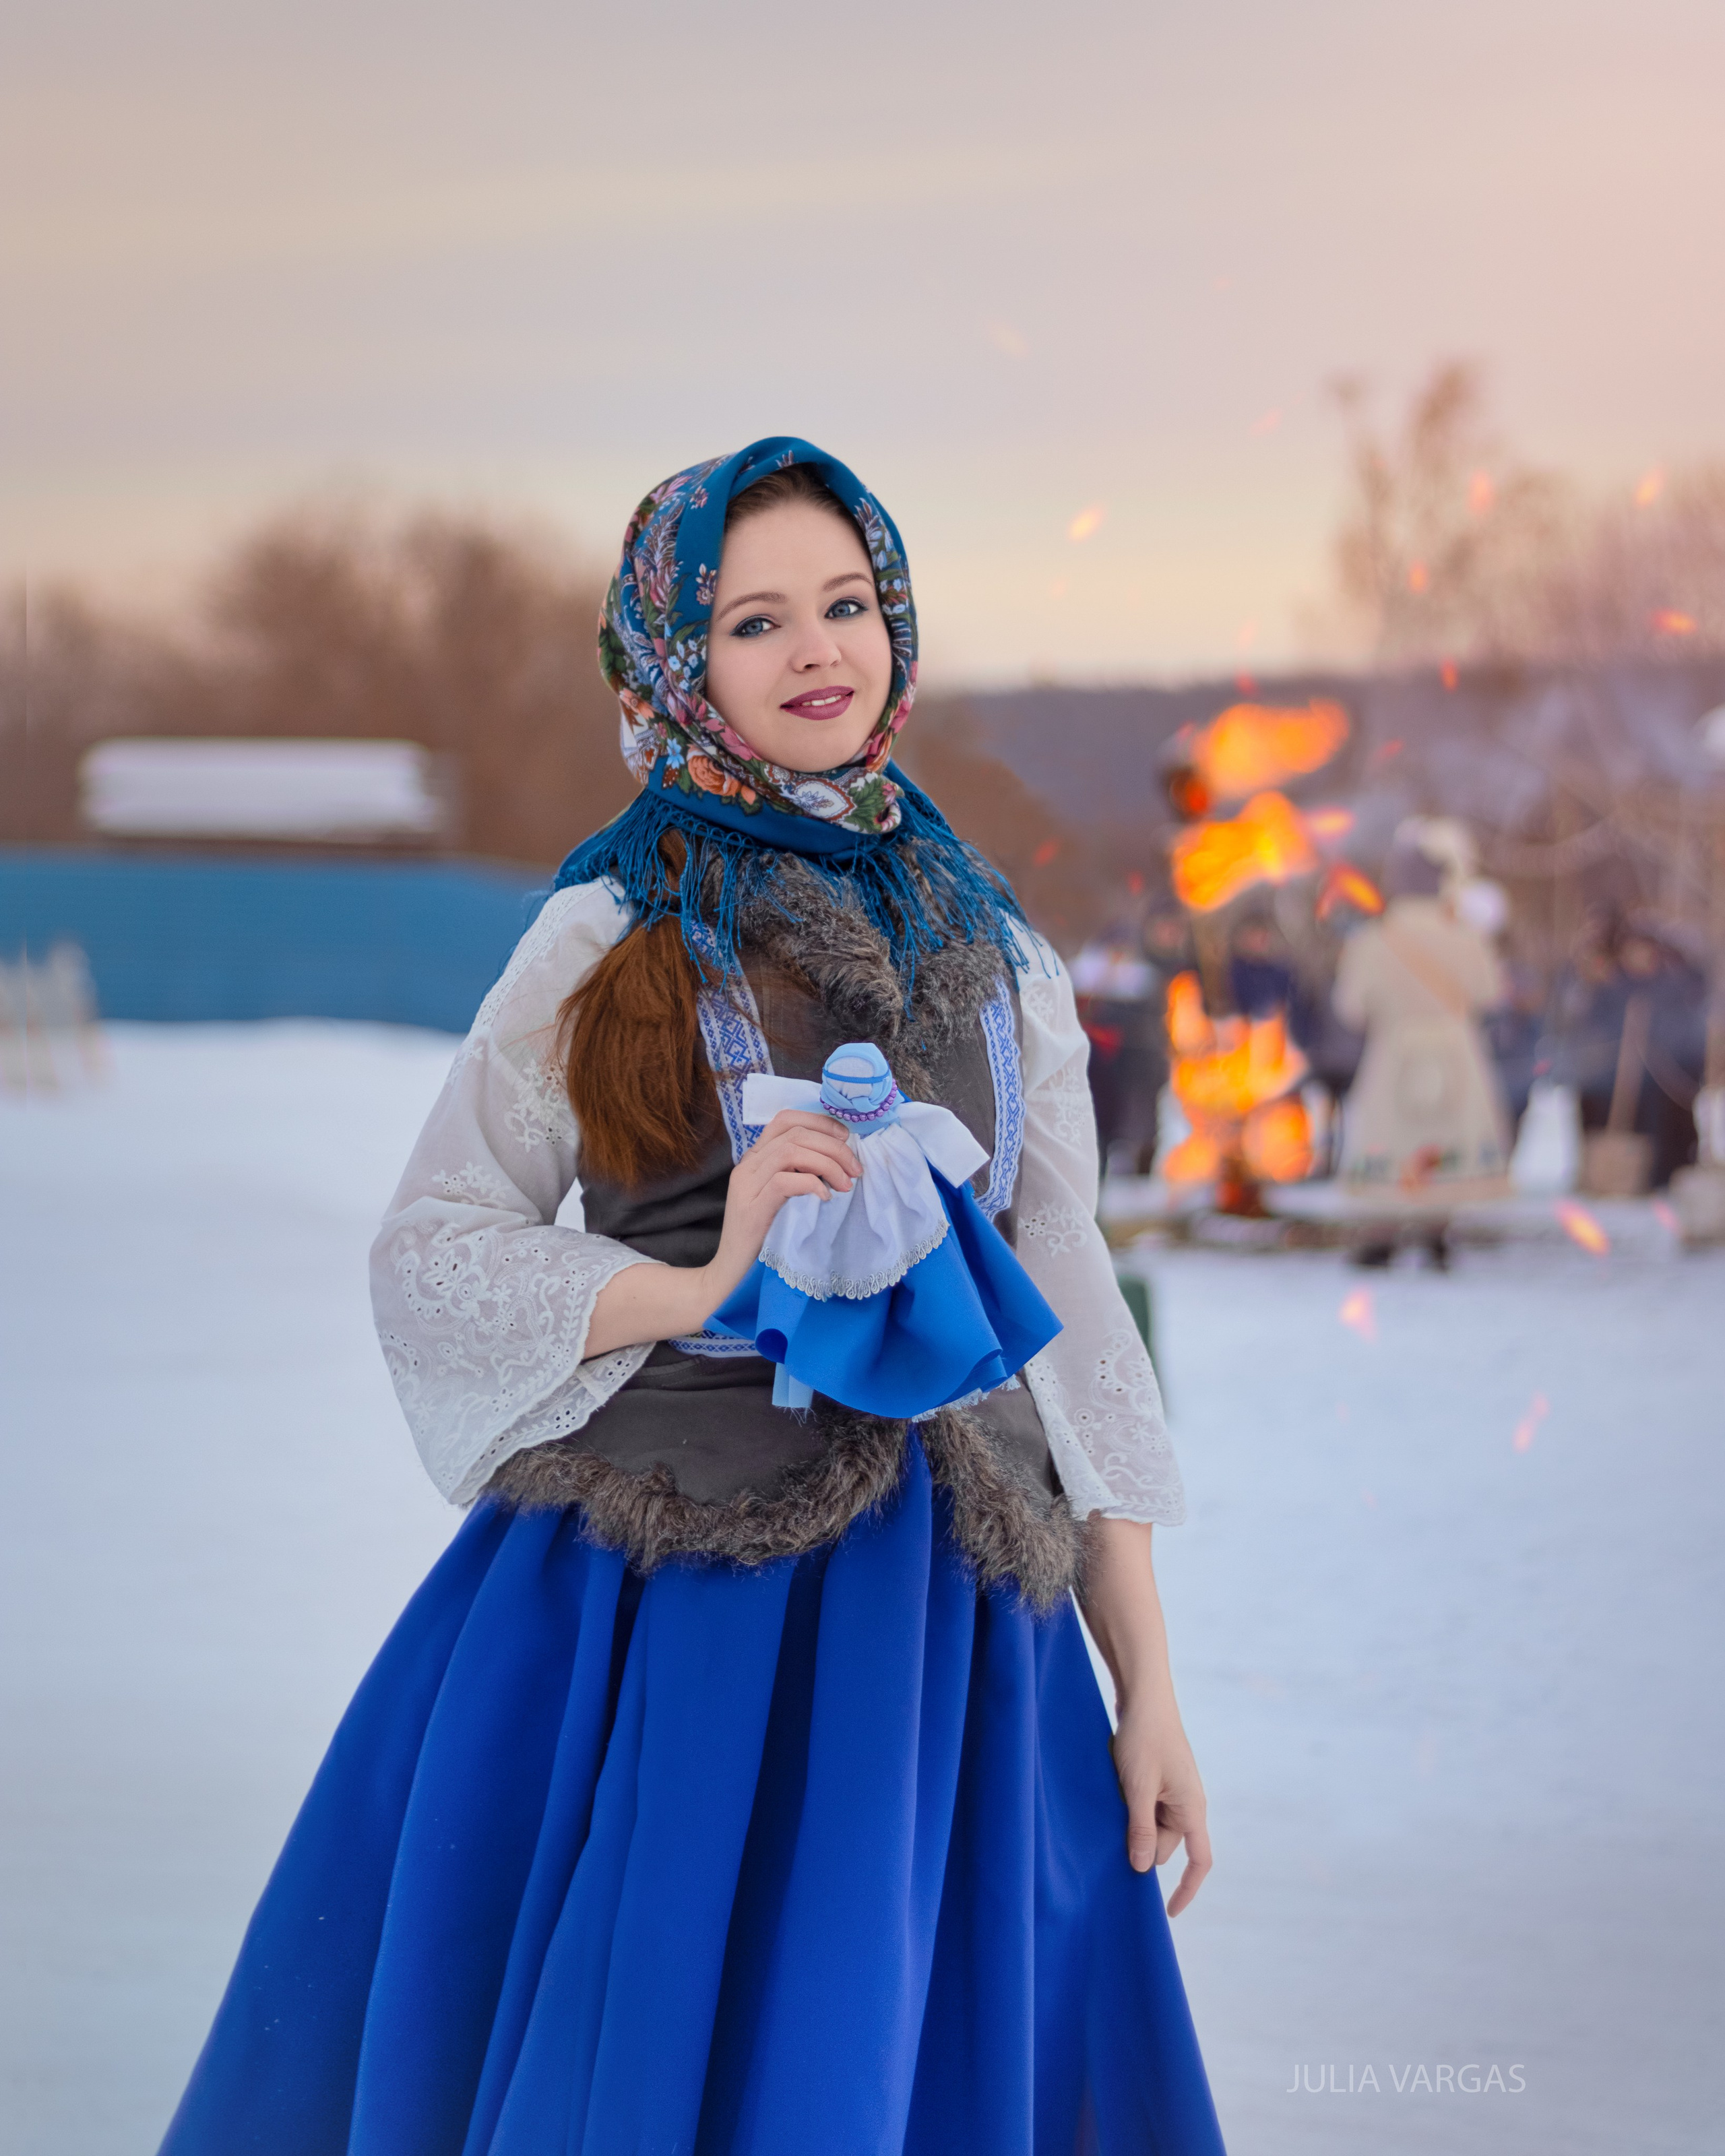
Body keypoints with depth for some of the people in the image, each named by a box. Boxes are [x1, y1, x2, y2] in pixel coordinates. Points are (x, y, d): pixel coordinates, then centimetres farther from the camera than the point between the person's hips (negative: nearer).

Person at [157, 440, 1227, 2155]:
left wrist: (1147, 1684, 8)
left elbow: (1064, 1309, 11)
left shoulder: (991, 959, 11)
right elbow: (423, 1253, -2)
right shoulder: (608, 944, 1)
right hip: (657, 1608, -3)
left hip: (942, 1617, 3)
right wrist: (702, 1284, -17)